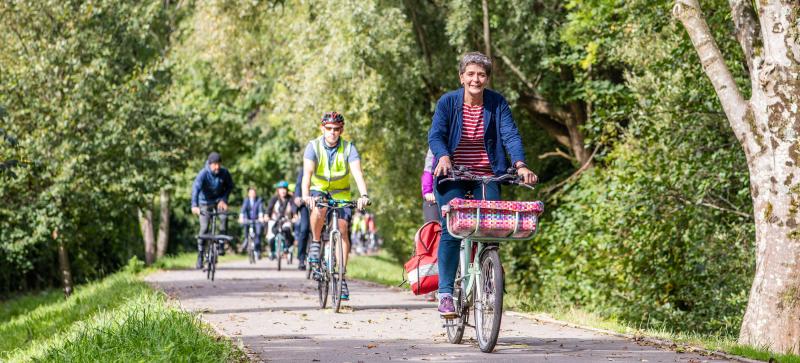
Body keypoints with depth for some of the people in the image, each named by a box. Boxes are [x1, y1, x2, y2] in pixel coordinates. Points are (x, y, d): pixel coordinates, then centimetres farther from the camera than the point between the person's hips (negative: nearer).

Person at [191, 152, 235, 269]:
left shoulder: (224, 173, -17)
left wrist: (224, 199, -15)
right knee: (204, 228, -9)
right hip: (205, 202, -2)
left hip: (219, 200, 2)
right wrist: (194, 206, -52)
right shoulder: (203, 174, -26)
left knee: (224, 217, -27)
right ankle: (200, 256, 3)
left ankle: (221, 244, -13)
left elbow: (230, 186, -1)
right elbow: (195, 188, -39)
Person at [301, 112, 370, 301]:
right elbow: (307, 172, -29)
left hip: (341, 194, 1)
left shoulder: (348, 148, -15)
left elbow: (357, 173, -28)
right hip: (319, 190, -1)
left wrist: (364, 195, -45)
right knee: (319, 207, -36)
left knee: (342, 228, -17)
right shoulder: (314, 146, -16)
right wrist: (306, 195, -47)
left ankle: (341, 277, -13)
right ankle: (315, 243, -12)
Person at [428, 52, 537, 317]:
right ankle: (445, 293, -12)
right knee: (451, 230, -15)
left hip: (487, 176, 1)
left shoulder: (497, 104, -2)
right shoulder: (448, 102, -4)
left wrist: (520, 165, -27)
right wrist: (444, 157, -34)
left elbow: (510, 135, -10)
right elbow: (436, 135, -13)